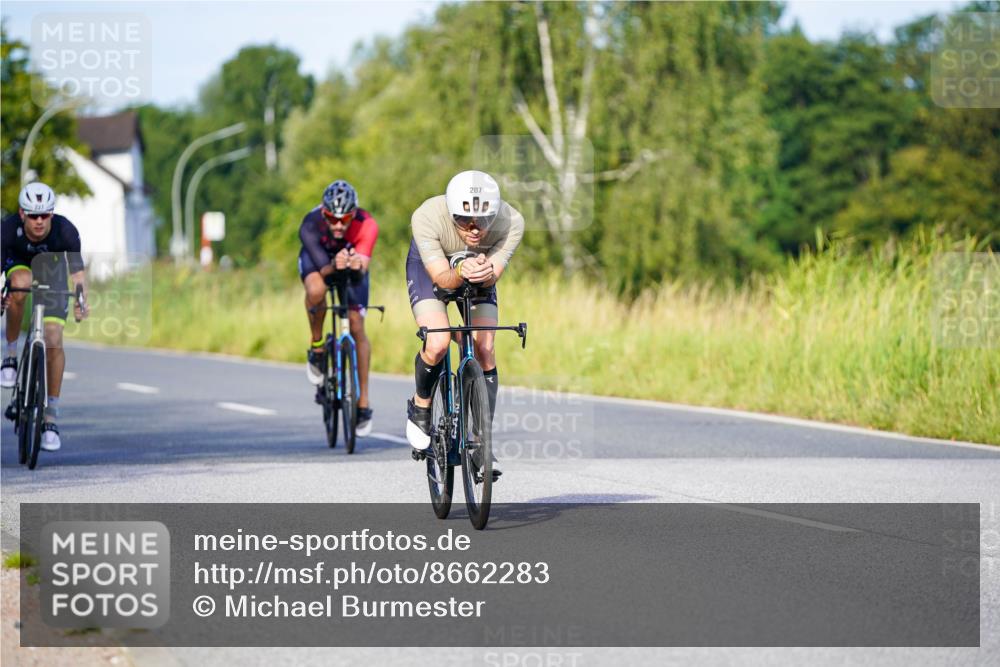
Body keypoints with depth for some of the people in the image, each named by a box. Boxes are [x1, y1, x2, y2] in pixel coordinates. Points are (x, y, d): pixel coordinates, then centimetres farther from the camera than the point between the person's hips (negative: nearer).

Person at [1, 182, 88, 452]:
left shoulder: (66, 231, -33)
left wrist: (81, 301, -47)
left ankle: (51, 416, -3)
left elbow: (77, 270, -31)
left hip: (52, 268, 0)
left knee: (54, 339, -12)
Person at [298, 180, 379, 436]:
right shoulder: (310, 226, -37)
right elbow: (323, 269, -38)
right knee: (316, 291, -37)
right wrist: (334, 266, -61)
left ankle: (363, 402, 2)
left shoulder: (366, 225, -36)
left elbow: (363, 268, -42)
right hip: (318, 259, -1)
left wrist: (357, 265, -65)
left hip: (352, 263, 1)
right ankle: (316, 347, -8)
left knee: (357, 327, -9)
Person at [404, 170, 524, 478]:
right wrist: (461, 273, -57)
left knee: (485, 350, -13)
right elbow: (441, 277, -35)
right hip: (430, 267, -2)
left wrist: (485, 273, -53)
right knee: (438, 344, -23)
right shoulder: (427, 217, -38)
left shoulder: (510, 222, -34)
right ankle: (420, 408, 6)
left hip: (481, 273, 2)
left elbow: (494, 276, -29)